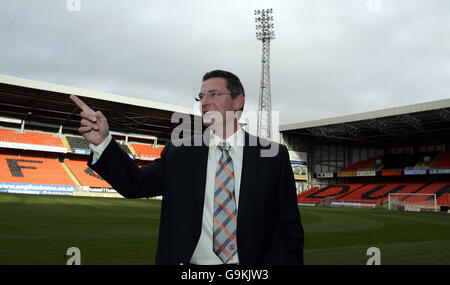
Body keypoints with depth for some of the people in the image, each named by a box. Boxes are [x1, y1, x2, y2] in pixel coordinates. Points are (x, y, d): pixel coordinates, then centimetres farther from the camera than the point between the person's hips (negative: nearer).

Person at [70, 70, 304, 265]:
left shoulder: (274, 156, -3)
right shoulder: (178, 153, 3)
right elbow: (136, 183, -6)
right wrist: (102, 142, -18)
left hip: (253, 265, -1)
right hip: (187, 262, 2)